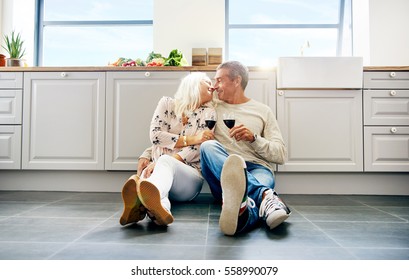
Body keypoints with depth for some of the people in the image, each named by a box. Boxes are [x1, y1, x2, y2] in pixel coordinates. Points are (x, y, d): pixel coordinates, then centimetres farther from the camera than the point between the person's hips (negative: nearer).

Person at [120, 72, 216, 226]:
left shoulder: (208, 112, 11)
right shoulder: (167, 103, 13)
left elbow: (197, 149, -3)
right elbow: (155, 136, 2)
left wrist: (160, 162, -16)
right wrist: (189, 139, -11)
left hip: (189, 175, -1)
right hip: (157, 167, 2)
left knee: (165, 162, -37)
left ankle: (141, 203, -69)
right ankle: (160, 205, -71)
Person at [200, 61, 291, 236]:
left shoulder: (263, 111, 17)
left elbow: (280, 155, 9)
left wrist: (253, 138, -8)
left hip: (257, 169, 0)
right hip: (221, 173, 1)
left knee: (263, 177, -36)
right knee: (208, 146, -31)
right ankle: (264, 195, -52)